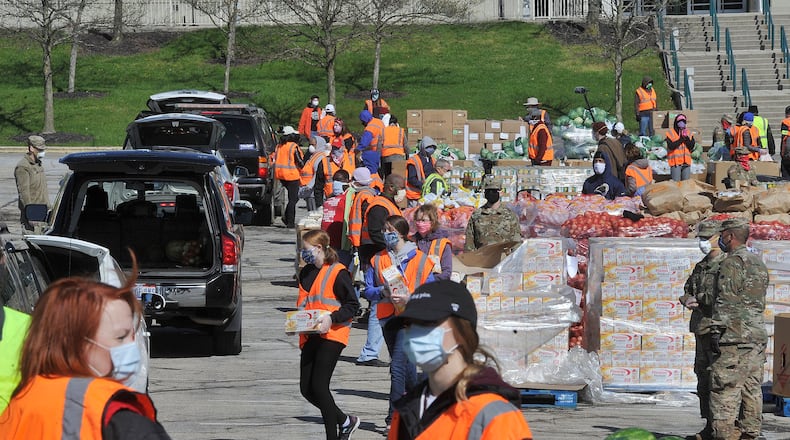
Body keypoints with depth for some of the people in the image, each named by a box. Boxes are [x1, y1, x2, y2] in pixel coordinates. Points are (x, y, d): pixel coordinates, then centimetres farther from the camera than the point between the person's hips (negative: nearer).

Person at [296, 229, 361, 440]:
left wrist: (331, 318, -22)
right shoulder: (306, 273, 15)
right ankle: (345, 421, 21)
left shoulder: (338, 273, -9)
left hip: (332, 335, -8)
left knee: (319, 386, -14)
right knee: (306, 389, 4)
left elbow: (353, 305, -9)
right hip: (310, 336, 8)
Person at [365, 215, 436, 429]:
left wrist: (409, 297, -19)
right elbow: (368, 290, 5)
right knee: (405, 365, 18)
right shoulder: (378, 259, 7)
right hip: (388, 316, 5)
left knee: (397, 366, -17)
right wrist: (383, 292, -15)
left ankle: (394, 415, -16)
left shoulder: (419, 259, -4)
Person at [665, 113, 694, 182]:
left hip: (686, 161, 5)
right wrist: (681, 139, -18)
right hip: (675, 161, -5)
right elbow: (671, 146, -16)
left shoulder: (688, 133, 10)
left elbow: (692, 146, 0)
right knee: (676, 182, -7)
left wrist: (686, 138, -14)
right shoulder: (670, 133, -3)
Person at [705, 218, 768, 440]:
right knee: (752, 388, 9)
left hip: (735, 336, -9)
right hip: (758, 335, 9)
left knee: (725, 389, -8)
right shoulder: (759, 263, 18)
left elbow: (726, 301, -17)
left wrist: (716, 330, -17)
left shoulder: (732, 263, -10)